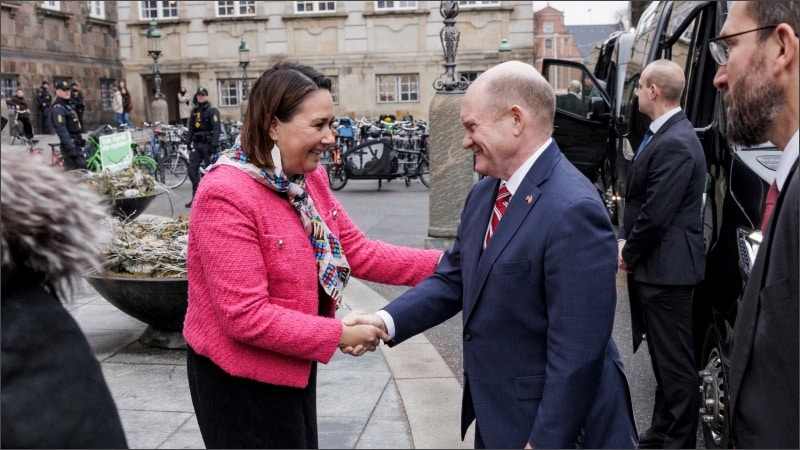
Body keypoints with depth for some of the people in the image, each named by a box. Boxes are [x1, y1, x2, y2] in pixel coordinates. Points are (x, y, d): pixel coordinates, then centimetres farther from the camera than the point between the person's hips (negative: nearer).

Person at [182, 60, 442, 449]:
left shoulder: (310, 177, -1)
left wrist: (441, 264, -7)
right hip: (240, 378, -8)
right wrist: (338, 336, -22)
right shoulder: (226, 195, -25)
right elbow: (246, 317, -27)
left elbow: (359, 251, 1)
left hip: (293, 367, 8)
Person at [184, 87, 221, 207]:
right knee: (192, 170, 1)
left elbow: (216, 128, -13)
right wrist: (188, 142, 10)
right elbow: (191, 128, 18)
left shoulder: (212, 111, -5)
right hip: (196, 144, 6)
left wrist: (214, 144, -20)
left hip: (207, 143, -6)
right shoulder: (194, 111, 15)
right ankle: (196, 196, 7)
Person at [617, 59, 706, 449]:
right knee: (663, 357, 20)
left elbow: (656, 213, -22)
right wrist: (625, 241, 4)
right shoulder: (660, 135, 12)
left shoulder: (675, 144, -20)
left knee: (675, 360, 2)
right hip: (652, 266, 10)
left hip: (666, 268, -10)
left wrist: (629, 252, -8)